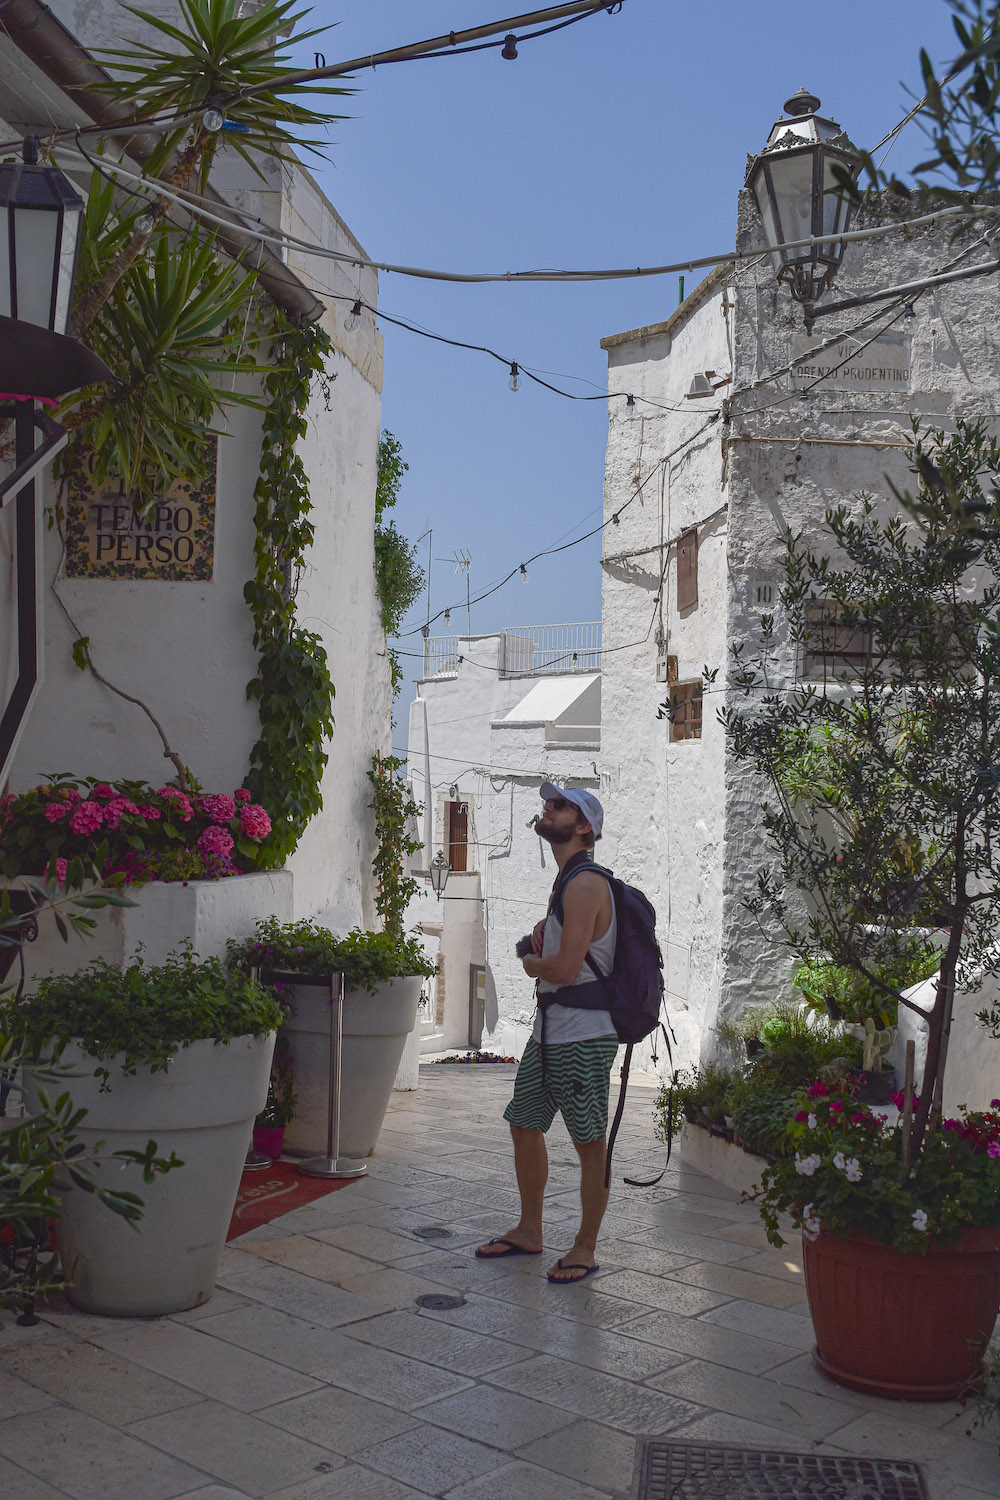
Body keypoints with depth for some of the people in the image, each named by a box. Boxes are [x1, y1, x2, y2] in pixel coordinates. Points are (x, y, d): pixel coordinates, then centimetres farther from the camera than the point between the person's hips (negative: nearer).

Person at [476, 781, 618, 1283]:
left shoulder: (585, 885, -18)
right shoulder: (569, 883, 15)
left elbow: (566, 968, -25)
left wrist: (530, 963, -4)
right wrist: (542, 942, 2)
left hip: (583, 1037, -11)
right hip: (549, 1030, 11)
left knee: (589, 1143, 2)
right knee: (524, 1125, 17)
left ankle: (585, 1248, 15)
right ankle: (529, 1231, 31)